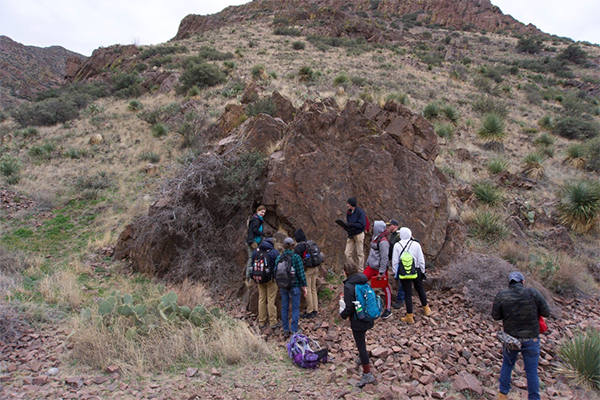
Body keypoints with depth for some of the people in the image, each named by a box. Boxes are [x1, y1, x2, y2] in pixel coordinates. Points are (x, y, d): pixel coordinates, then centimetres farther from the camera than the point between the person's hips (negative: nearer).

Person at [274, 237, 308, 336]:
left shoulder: (279, 258, -3)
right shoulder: (296, 257, -14)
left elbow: (276, 272, 2)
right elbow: (301, 273, -13)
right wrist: (304, 286, -4)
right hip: (295, 286, -4)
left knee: (284, 307, 14)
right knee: (295, 308, 7)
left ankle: (286, 330, 22)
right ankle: (294, 330, 9)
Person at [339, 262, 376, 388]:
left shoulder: (349, 285, -20)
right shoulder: (365, 282, 2)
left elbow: (349, 306, -21)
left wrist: (343, 314, -1)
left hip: (358, 320, -8)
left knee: (361, 345, 0)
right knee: (361, 340, 30)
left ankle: (367, 374, 6)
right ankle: (363, 359, 49)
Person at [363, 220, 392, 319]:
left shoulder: (383, 241, -21)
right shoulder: (376, 238, 8)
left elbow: (384, 258, -21)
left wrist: (381, 272, -20)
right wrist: (368, 262, 20)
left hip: (379, 268, -9)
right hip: (371, 267, 9)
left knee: (385, 288, 4)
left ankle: (388, 310, 16)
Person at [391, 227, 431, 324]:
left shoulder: (397, 245, -9)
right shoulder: (416, 244, -6)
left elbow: (395, 261, -4)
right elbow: (421, 260, 0)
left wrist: (395, 272, 8)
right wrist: (422, 271, 12)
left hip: (404, 273, -2)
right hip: (416, 271, 2)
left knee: (407, 293, 4)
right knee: (420, 289, 23)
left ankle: (409, 317, 9)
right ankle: (426, 309, 39)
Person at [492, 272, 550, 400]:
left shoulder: (501, 296, -9)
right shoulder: (533, 293, -10)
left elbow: (495, 316, -5)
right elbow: (546, 313, -5)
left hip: (510, 338, 1)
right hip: (531, 339, -1)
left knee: (507, 364, 21)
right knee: (532, 371, 12)